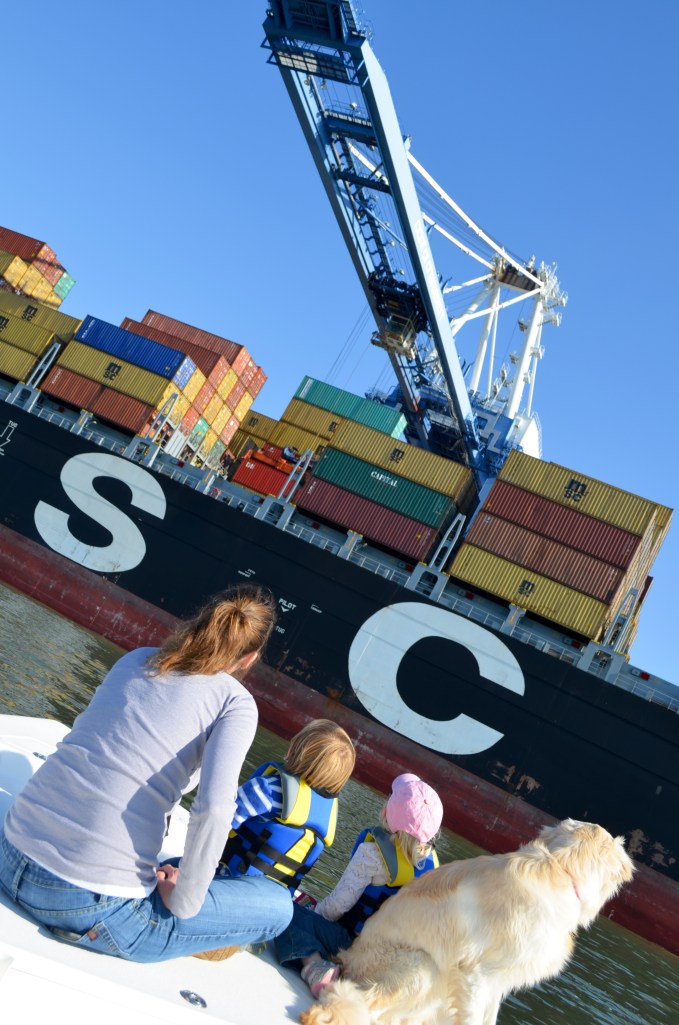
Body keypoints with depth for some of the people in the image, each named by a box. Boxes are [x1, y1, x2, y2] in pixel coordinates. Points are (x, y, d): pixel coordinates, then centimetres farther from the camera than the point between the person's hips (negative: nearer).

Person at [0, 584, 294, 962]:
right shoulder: (236, 703, -9)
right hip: (91, 907, -7)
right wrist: (183, 903, -8)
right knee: (278, 906, 8)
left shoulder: (137, 658, 8)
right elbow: (213, 807, -22)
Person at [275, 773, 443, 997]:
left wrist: (316, 911, 1)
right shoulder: (431, 861, -3)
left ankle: (314, 964, -32)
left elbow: (339, 904, -19)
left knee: (289, 912, -13)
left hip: (351, 941, -7)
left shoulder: (373, 853, -21)